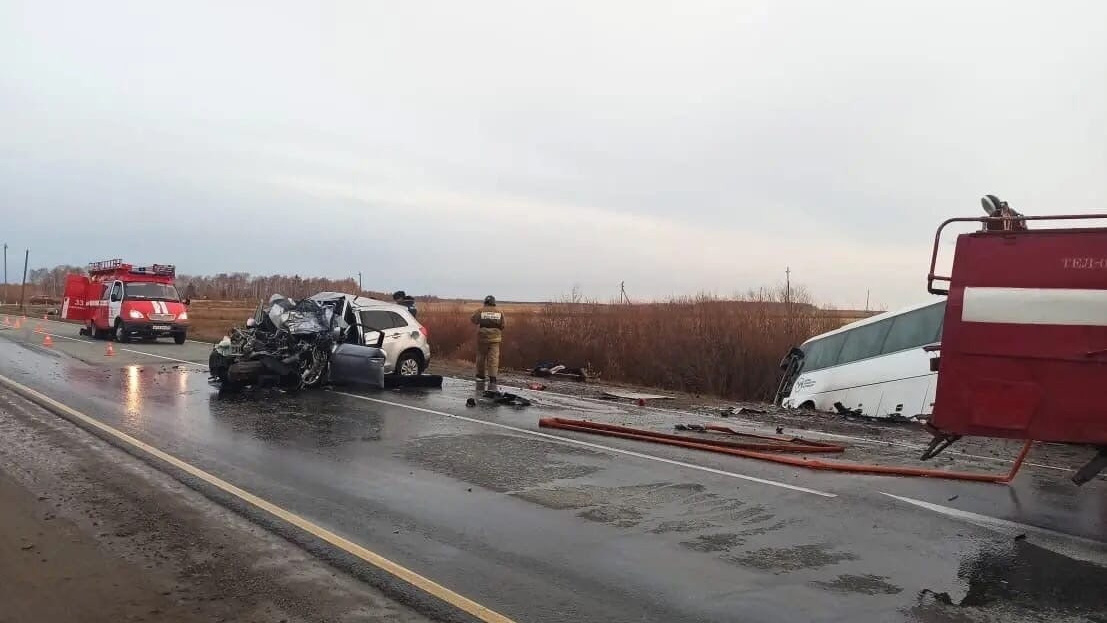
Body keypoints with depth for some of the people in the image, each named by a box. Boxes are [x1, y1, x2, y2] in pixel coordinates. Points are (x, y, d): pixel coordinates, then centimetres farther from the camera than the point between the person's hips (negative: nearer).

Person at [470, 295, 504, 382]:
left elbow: (474, 320, -2)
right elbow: (502, 326, 3)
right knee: (493, 357, -2)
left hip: (482, 337, 0)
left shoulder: (480, 311, -6)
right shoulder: (499, 312, 1)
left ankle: (480, 375, 24)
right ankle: (493, 377, -11)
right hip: (494, 338, 1)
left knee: (481, 356, 14)